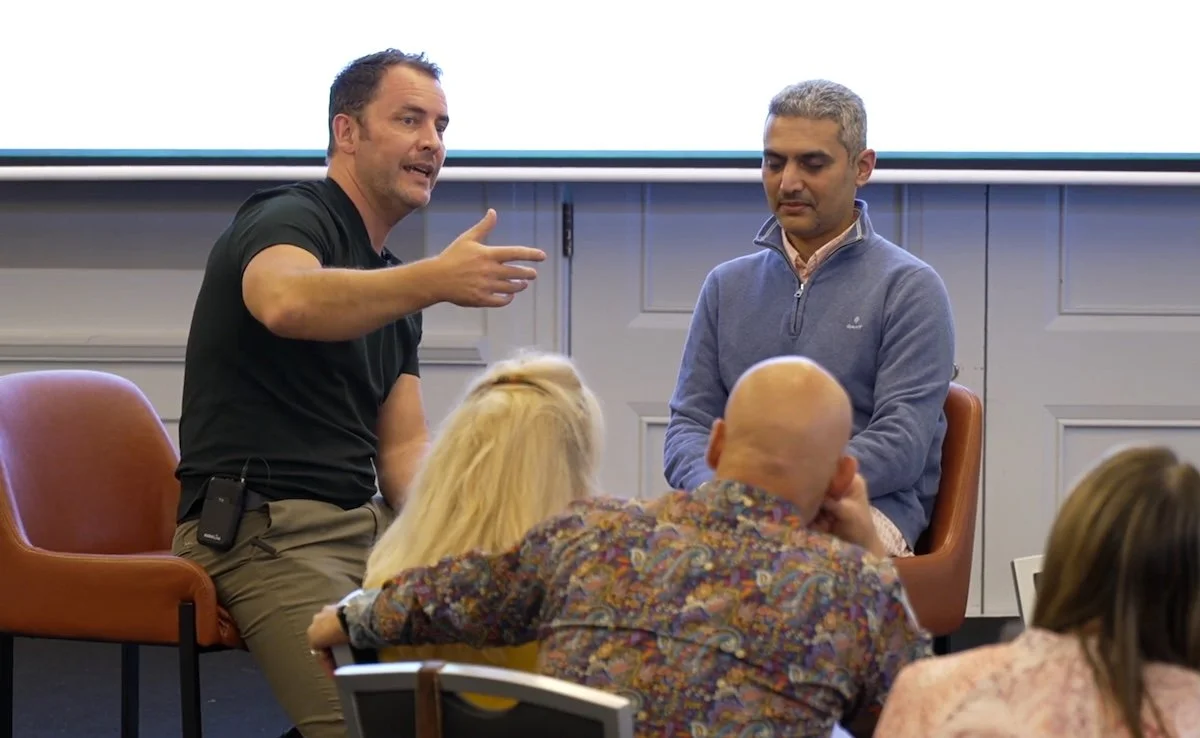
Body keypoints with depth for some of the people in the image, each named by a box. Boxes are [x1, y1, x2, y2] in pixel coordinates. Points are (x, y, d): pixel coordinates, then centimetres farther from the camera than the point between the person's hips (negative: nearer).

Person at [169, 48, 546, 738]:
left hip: (367, 524, 8)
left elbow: (404, 448, 16)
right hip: (266, 527, -8)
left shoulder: (390, 282, 20)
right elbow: (286, 302, -32)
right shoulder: (289, 218, -6)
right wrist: (437, 280, -44)